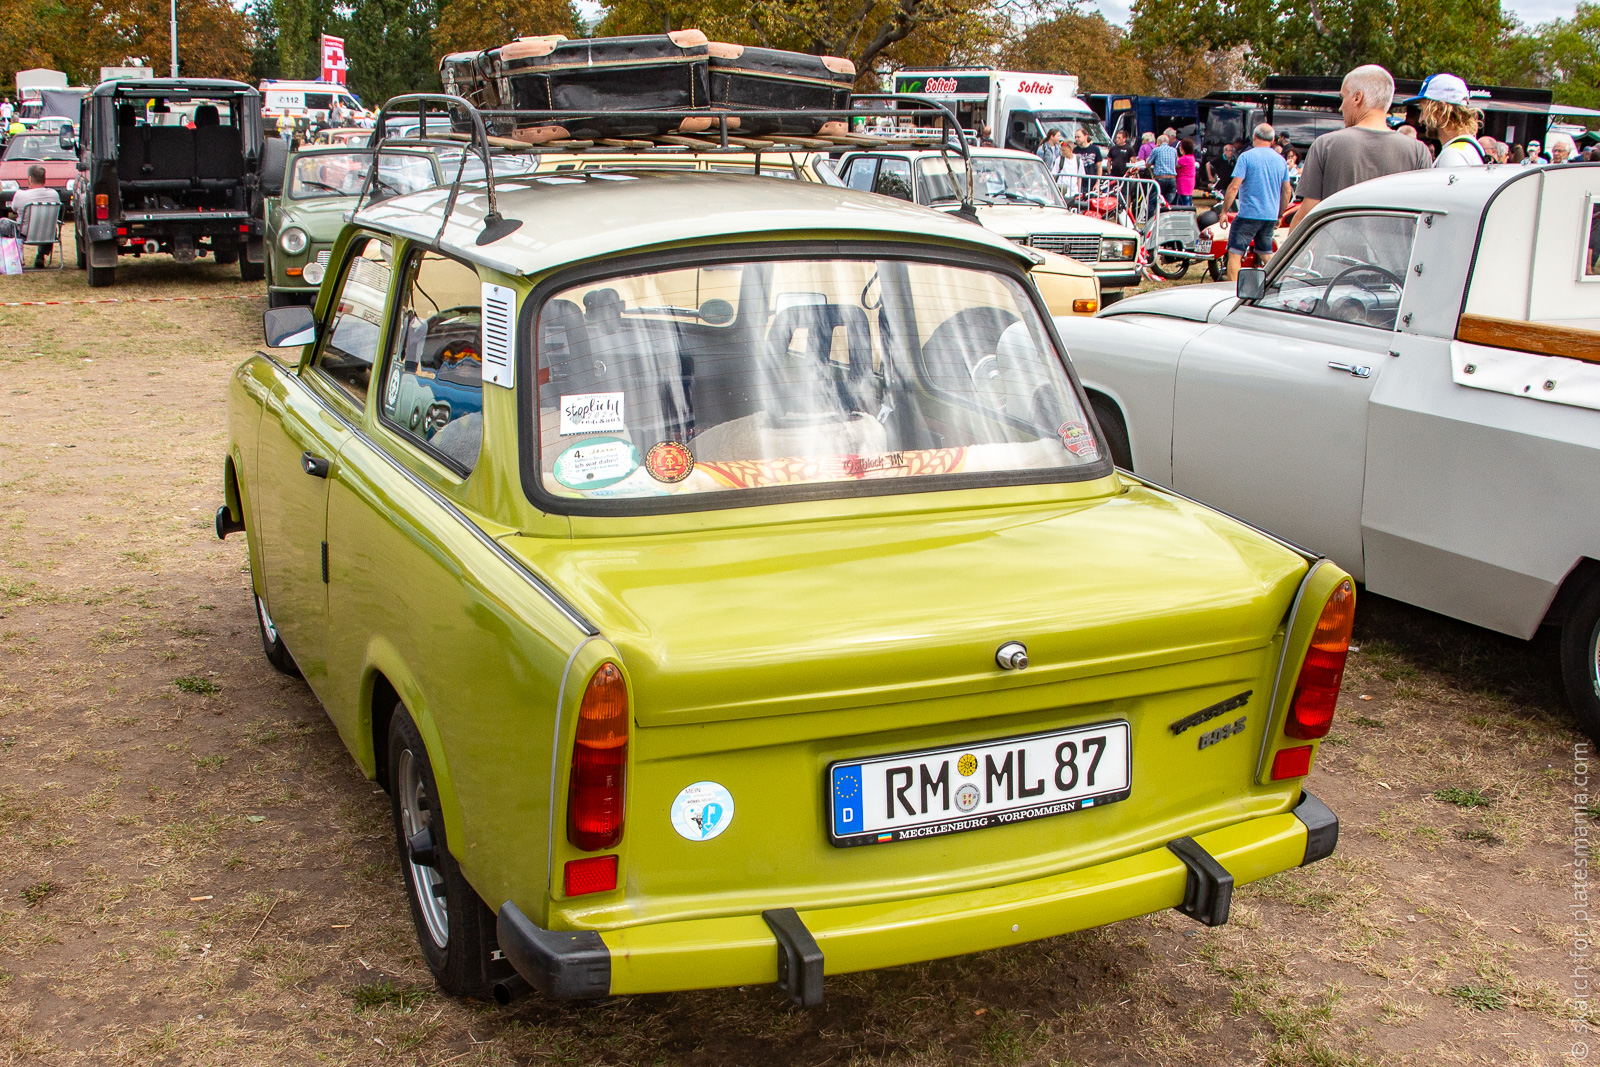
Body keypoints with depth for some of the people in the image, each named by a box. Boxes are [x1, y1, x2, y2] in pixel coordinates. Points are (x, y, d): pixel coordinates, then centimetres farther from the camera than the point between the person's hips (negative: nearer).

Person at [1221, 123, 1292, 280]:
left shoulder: (1246, 157, -7)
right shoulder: (1281, 160, 9)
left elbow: (1234, 186, -13)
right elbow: (1286, 192, 13)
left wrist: (1224, 211, -6)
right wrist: (1280, 216, 23)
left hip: (1248, 214, -6)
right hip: (1271, 216, 6)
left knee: (1235, 254, -3)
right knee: (1266, 255, 15)